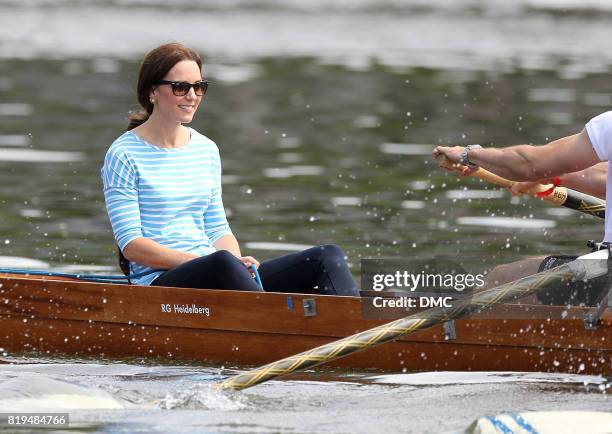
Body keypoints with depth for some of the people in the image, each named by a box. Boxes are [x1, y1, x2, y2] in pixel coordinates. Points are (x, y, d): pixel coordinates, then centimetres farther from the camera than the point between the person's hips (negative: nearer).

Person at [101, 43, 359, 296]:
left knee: (327, 257, -15)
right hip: (159, 281, -6)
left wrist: (239, 262, -5)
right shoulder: (123, 155, -2)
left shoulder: (207, 150, 18)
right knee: (223, 263, -41)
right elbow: (131, 245, -8)